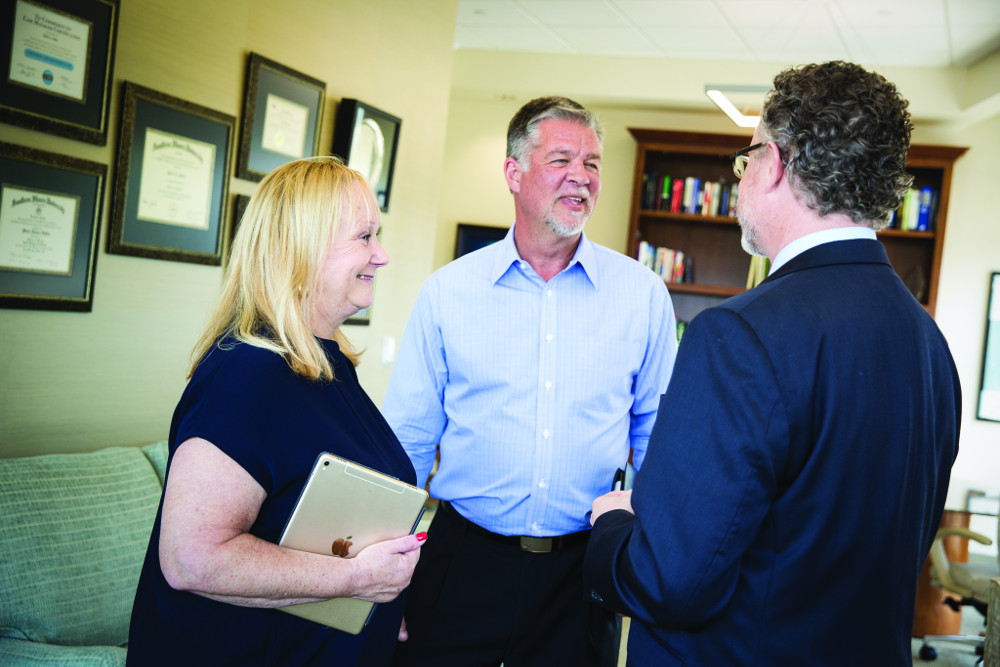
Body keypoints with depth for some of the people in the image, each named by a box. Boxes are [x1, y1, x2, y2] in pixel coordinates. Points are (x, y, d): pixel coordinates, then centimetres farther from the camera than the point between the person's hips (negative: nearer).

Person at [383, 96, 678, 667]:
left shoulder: (644, 294, 0)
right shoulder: (448, 290, -2)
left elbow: (657, 433, 8)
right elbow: (409, 438, 2)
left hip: (583, 562, 1)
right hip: (463, 556, 0)